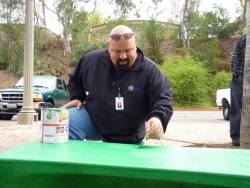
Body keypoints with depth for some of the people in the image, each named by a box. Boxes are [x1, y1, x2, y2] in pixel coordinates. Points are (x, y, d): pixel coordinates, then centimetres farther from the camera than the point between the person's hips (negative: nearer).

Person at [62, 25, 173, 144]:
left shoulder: (149, 70, -16)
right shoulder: (92, 60, -7)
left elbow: (163, 97, -22)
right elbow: (75, 80, 13)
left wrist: (158, 118, -42)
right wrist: (77, 97, -3)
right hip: (91, 119, 1)